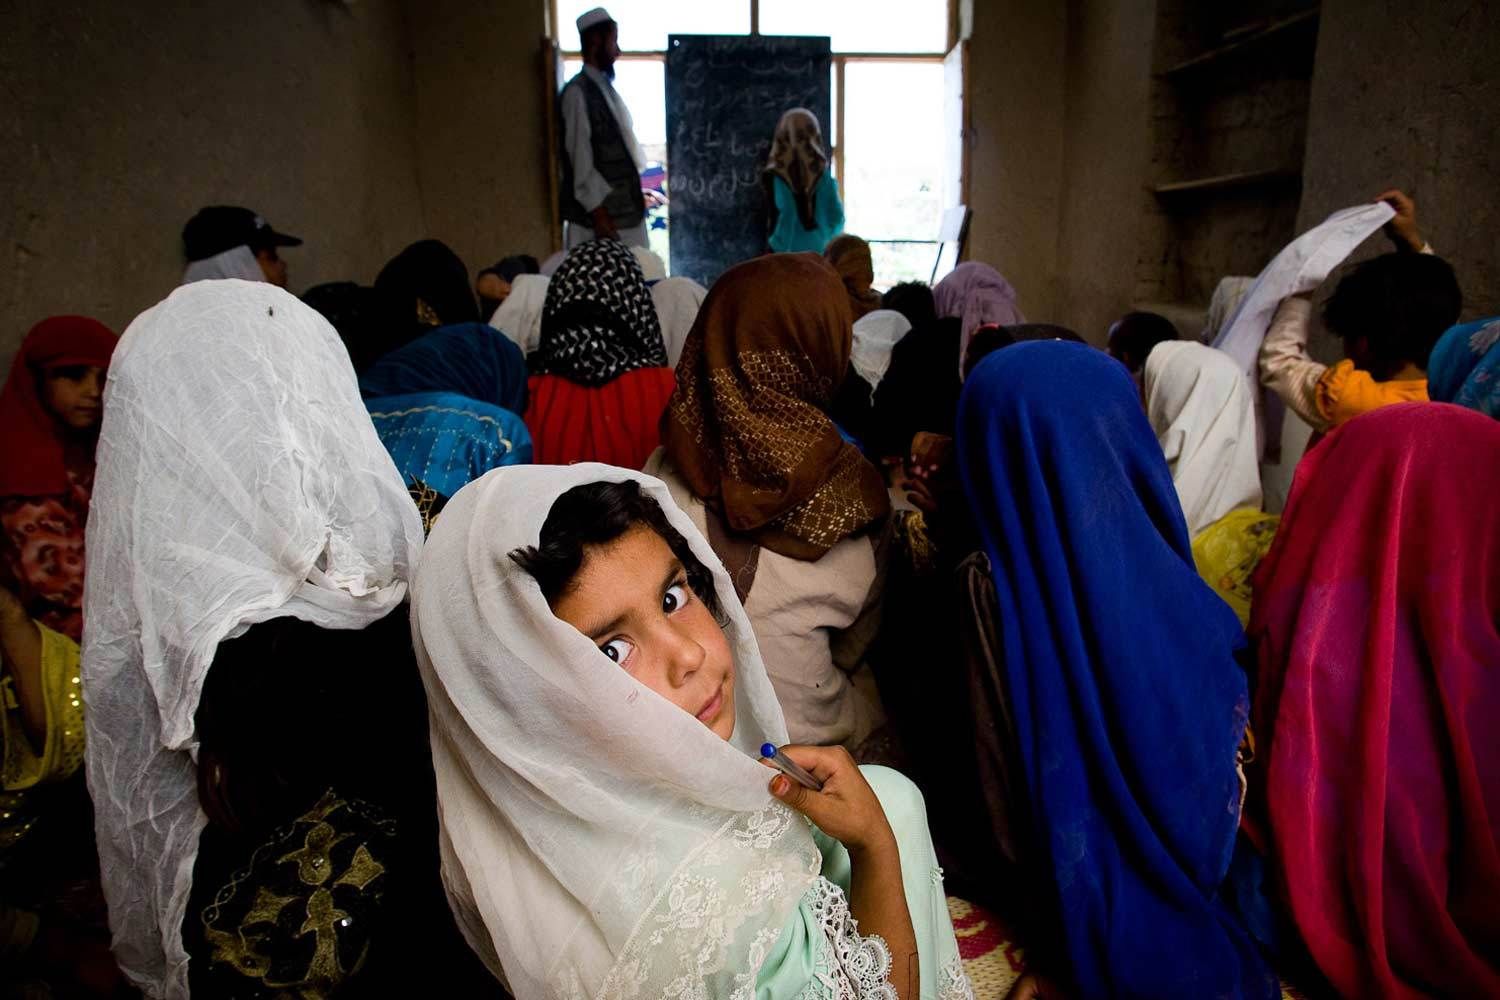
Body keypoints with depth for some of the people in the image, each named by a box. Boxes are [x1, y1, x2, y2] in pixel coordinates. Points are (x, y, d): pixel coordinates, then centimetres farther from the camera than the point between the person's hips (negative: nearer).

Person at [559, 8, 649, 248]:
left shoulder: (606, 88, 15)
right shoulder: (577, 92, -11)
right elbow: (580, 157, -15)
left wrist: (635, 193, 17)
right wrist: (598, 213, -17)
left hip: (626, 212, 8)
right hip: (600, 215, -8)